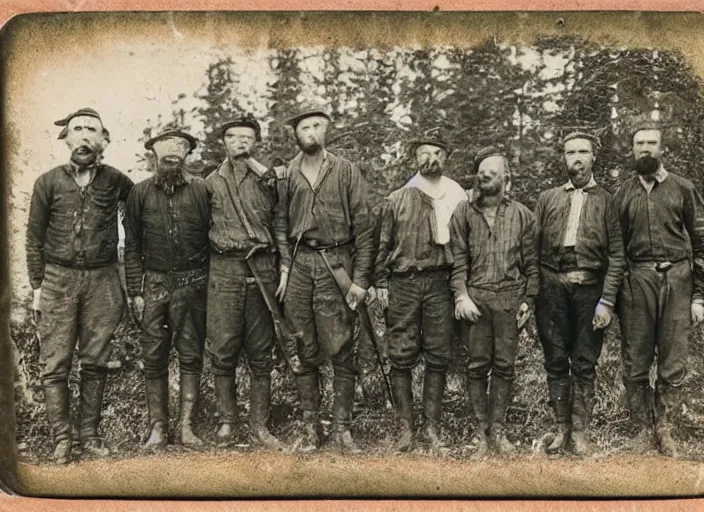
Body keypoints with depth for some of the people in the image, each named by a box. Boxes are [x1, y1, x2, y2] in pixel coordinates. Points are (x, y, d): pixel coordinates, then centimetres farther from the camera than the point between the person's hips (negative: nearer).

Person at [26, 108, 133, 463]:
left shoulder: (115, 181, 3)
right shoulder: (48, 182, 2)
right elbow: (34, 238, 5)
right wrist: (37, 286, 1)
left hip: (102, 280, 1)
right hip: (58, 280, 0)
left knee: (95, 362, 5)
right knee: (55, 364, -1)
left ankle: (90, 433, 15)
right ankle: (61, 438, 7)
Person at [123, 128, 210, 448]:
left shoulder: (201, 191, 2)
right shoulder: (140, 193, 5)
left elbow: (213, 239, 4)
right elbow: (132, 247, 6)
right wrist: (135, 292, 1)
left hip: (193, 285, -1)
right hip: (154, 284, 1)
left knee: (191, 357, 3)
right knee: (153, 358, 3)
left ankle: (187, 426, 10)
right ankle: (158, 427, 12)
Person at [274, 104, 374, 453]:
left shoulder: (346, 171, 3)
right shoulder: (287, 175, 10)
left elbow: (363, 227, 1)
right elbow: (281, 224, 12)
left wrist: (360, 279, -4)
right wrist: (284, 267, 0)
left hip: (336, 264, -2)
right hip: (299, 265, 2)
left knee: (341, 352, -2)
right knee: (305, 352, 7)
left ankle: (341, 428, 7)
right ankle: (309, 427, 16)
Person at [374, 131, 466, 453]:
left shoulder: (457, 199, 8)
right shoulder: (397, 199, 9)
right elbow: (383, 244, 10)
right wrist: (381, 283, 3)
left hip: (440, 283, 0)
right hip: (403, 284, 0)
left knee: (438, 357, 3)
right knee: (401, 357, 0)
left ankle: (432, 429, 12)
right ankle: (405, 429, 8)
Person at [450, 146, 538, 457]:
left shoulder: (521, 215, 7)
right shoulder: (464, 213, 6)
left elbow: (531, 262, 8)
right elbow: (458, 259, 2)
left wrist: (528, 300, 2)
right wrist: (461, 295, -9)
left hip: (510, 298, 0)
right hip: (475, 297, 0)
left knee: (505, 366, 4)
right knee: (477, 366, 3)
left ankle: (498, 430, 14)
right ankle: (482, 431, 12)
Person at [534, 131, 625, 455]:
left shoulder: (606, 200, 6)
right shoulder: (548, 199, 12)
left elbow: (616, 255, 0)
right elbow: (534, 248, 9)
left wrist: (607, 301, -8)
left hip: (590, 288, -2)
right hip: (552, 288, 2)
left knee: (585, 364, 3)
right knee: (556, 362, 6)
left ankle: (580, 433, 12)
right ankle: (562, 429, 17)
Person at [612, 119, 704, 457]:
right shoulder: (622, 194, 10)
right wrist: (610, 295, 4)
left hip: (676, 281, -1)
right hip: (636, 281, 1)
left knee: (673, 366, 3)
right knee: (635, 366, 4)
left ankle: (666, 431, 14)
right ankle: (643, 429, 16)